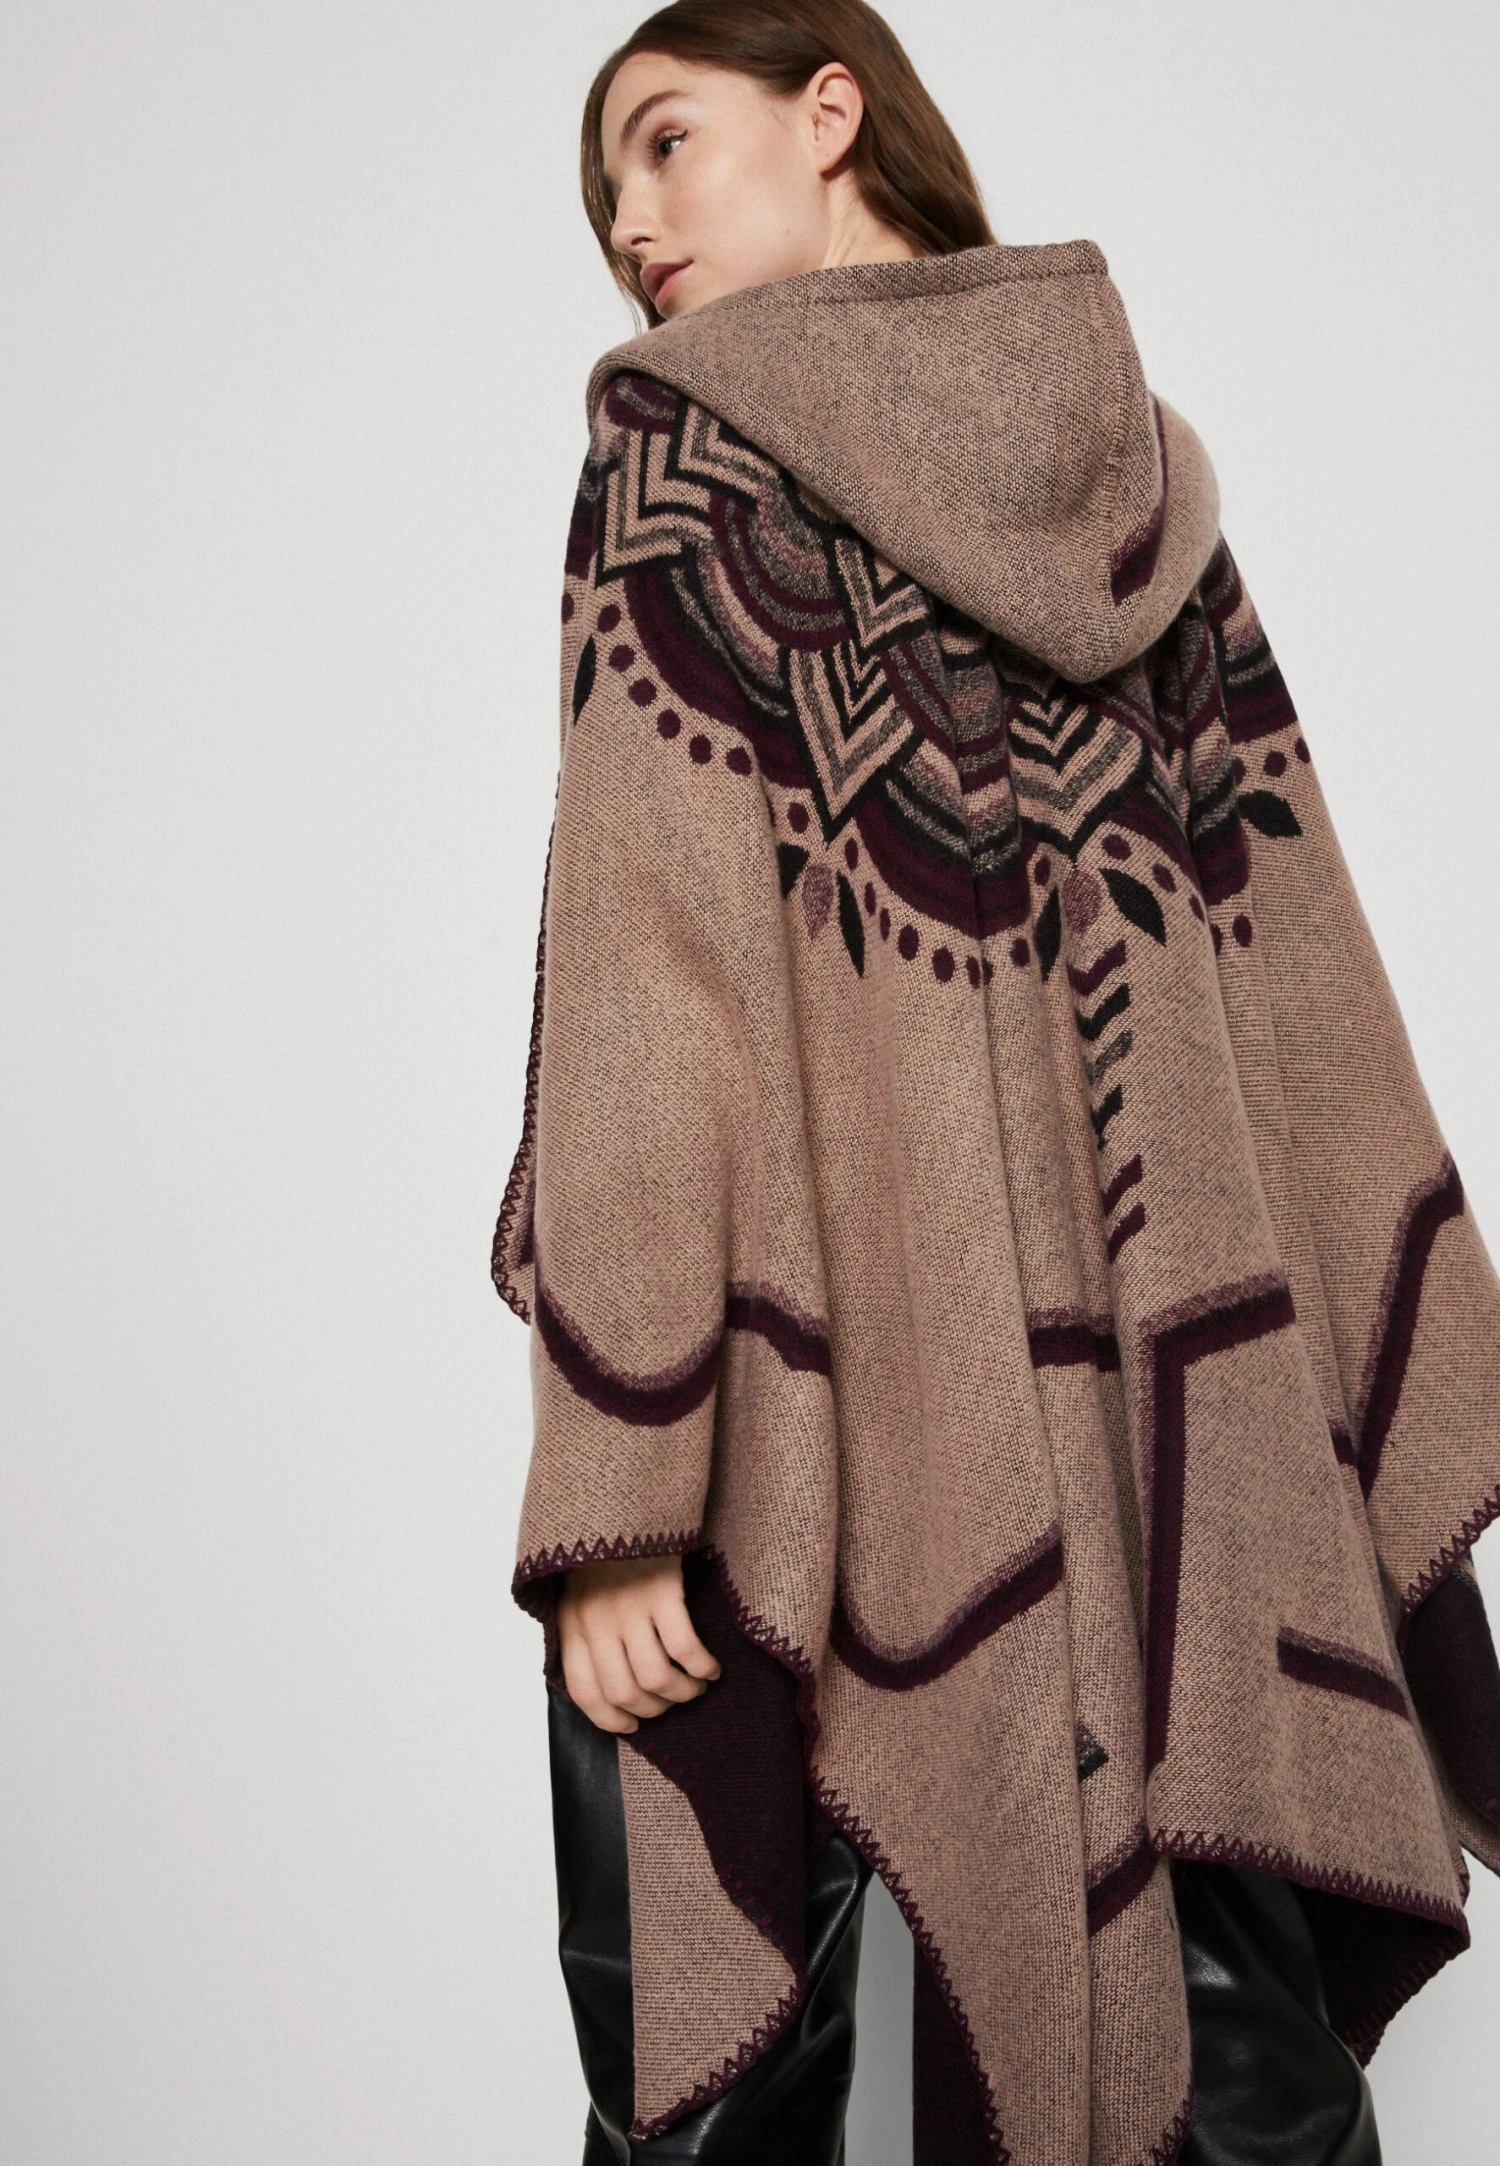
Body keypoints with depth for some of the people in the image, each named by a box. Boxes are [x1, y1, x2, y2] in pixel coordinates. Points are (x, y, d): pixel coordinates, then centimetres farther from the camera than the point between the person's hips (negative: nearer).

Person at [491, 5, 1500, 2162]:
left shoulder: (681, 445, -3)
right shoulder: (1149, 468, 11)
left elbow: (654, 979, -13)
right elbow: (1304, 971, 8)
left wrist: (617, 1490, -14)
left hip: (810, 1411, -4)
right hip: (1173, 1405, 5)